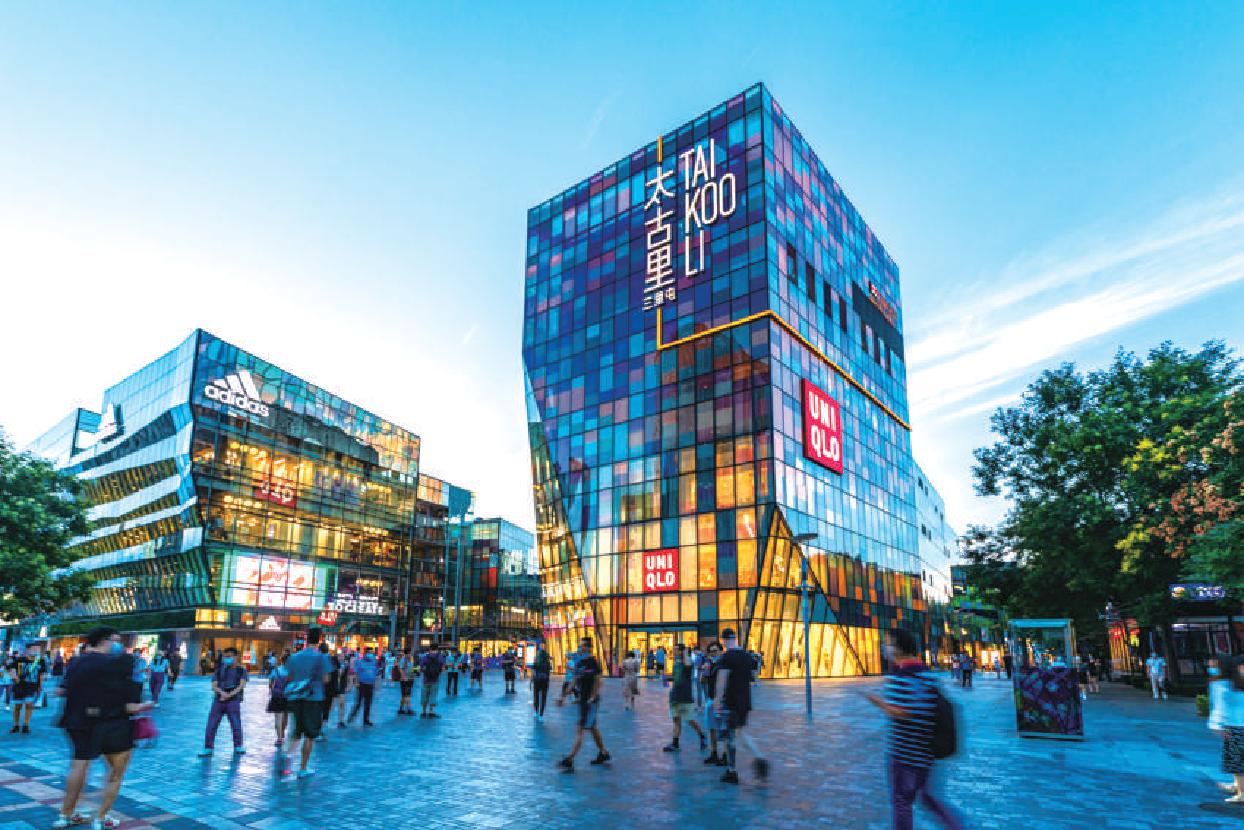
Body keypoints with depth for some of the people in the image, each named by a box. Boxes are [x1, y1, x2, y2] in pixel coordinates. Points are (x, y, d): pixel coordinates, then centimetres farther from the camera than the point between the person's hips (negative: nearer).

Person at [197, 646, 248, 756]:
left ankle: (238, 747, 10)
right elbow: (214, 686, 4)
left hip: (233, 700, -3)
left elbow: (242, 685, -4)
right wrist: (222, 692, -17)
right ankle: (208, 748, 9)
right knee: (211, 725, -1)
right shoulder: (219, 671, 14)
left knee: (236, 724, -5)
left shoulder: (241, 670, 7)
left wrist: (230, 694, -17)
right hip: (218, 700, 3)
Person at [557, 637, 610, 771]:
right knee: (593, 728, 18)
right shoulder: (579, 662, 9)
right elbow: (575, 681, 15)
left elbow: (597, 681, -15)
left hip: (590, 700, -8)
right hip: (582, 698, 8)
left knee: (580, 730, -9)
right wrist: (564, 696, 13)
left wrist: (592, 698, -22)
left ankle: (569, 760, -10)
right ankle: (604, 754, 33)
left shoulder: (593, 662, -14)